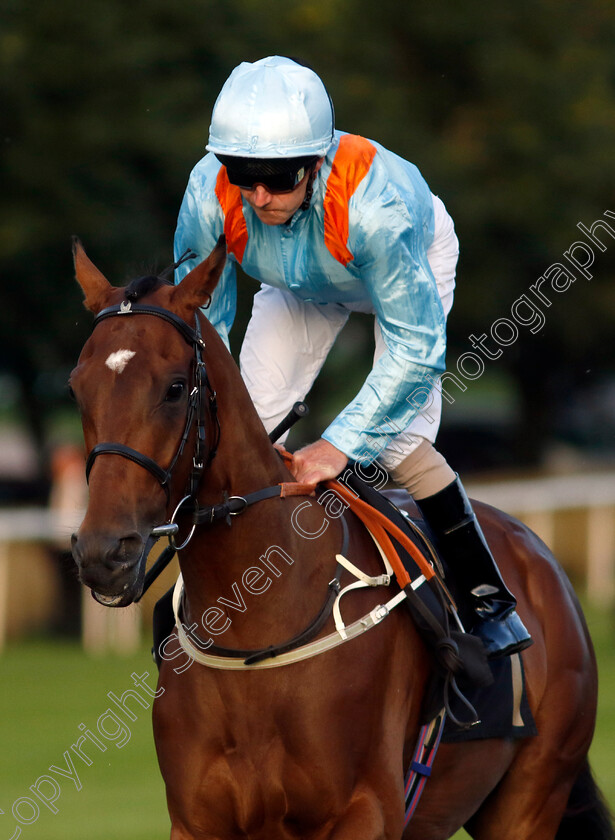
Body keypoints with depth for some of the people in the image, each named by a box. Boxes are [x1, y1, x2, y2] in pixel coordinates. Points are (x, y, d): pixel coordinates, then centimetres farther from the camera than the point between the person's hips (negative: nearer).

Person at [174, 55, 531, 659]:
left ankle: (489, 599, 2)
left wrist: (342, 442, -45)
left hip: (415, 260, -4)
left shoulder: (373, 202, -47)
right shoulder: (210, 195, -37)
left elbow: (416, 347, -41)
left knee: (399, 443, -16)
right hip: (301, 286, 4)